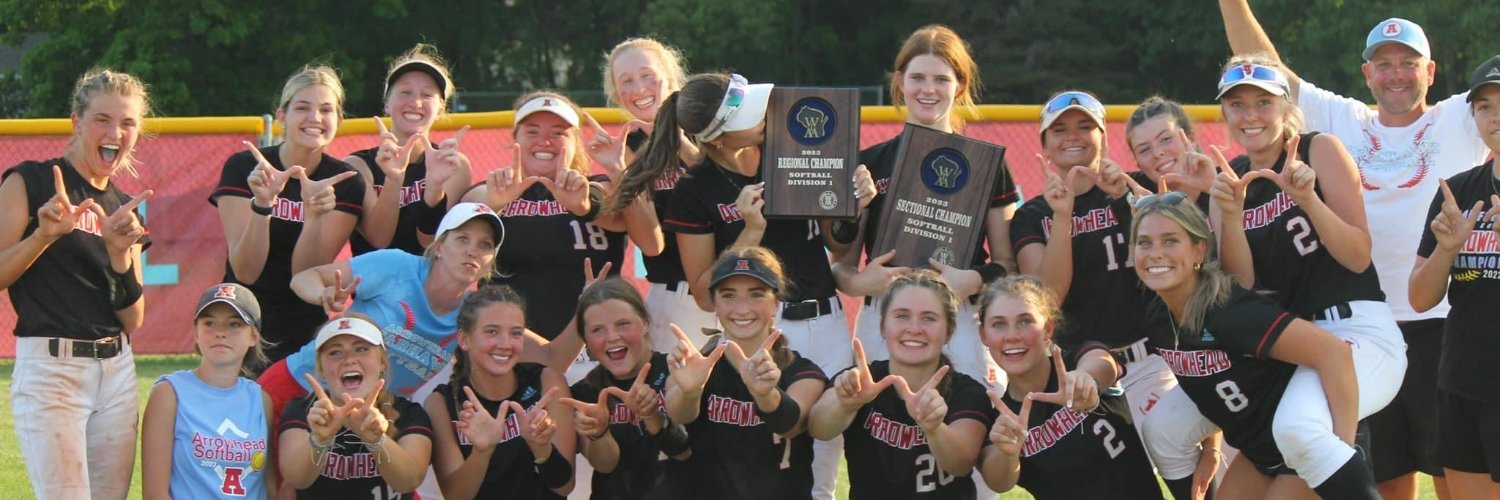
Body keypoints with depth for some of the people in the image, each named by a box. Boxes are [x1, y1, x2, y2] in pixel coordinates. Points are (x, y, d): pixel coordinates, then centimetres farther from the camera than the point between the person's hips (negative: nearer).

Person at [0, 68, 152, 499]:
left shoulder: (125, 209, 14)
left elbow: (133, 321, 9)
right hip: (49, 366, -6)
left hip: (117, 371, 6)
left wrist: (120, 253, -6)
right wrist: (45, 234, -20)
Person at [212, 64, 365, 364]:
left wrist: (314, 214, -25)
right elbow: (245, 272, -13)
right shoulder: (243, 168, -5)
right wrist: (262, 203, -27)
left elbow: (306, 275, -9)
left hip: (307, 334, 1)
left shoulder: (344, 182, -1)